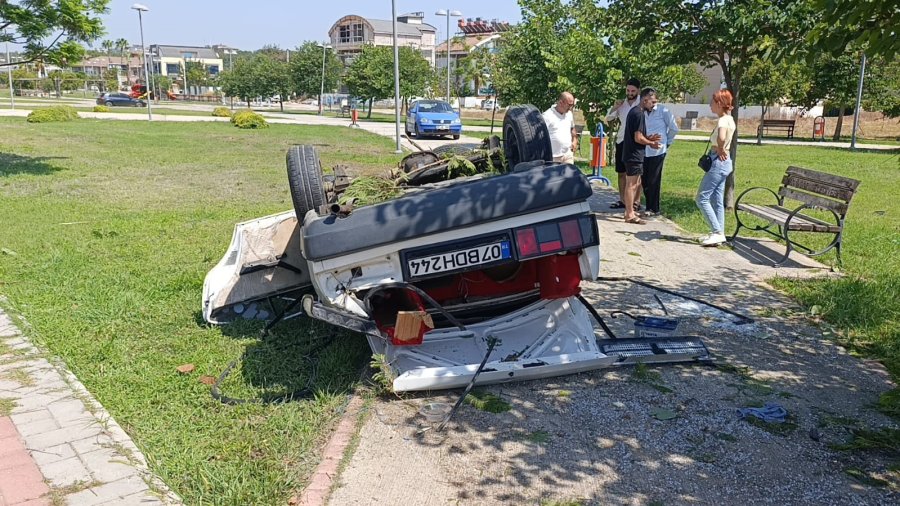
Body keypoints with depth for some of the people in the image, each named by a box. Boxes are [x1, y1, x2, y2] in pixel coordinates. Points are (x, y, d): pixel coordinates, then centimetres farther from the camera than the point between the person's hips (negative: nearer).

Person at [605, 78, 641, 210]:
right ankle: (622, 200, 19)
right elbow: (608, 118, 11)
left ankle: (636, 201, 5)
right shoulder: (622, 104, 9)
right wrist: (614, 107, -4)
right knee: (621, 172, 10)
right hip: (621, 141, 5)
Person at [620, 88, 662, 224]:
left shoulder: (634, 111, 15)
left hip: (633, 154, 10)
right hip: (634, 155, -10)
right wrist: (651, 143, -4)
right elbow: (638, 138, -20)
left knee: (636, 183, 17)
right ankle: (630, 215, 0)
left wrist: (649, 138, 8)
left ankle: (630, 210, 25)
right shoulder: (639, 113, -17)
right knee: (631, 185, -5)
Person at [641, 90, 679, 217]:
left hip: (657, 151, -4)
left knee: (653, 181, -1)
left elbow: (674, 129, 2)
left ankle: (654, 209, 9)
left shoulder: (663, 111, -4)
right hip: (644, 152, 4)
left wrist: (667, 143, 7)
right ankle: (649, 207, 20)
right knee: (645, 181, 7)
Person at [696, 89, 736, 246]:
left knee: (702, 198, -5)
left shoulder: (723, 120, -18)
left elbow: (721, 138, -39)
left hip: (718, 162, -10)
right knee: (717, 200, 13)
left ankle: (717, 233, -5)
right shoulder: (728, 119, 11)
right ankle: (718, 233, 17)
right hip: (724, 162, 10)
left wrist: (720, 149, -21)